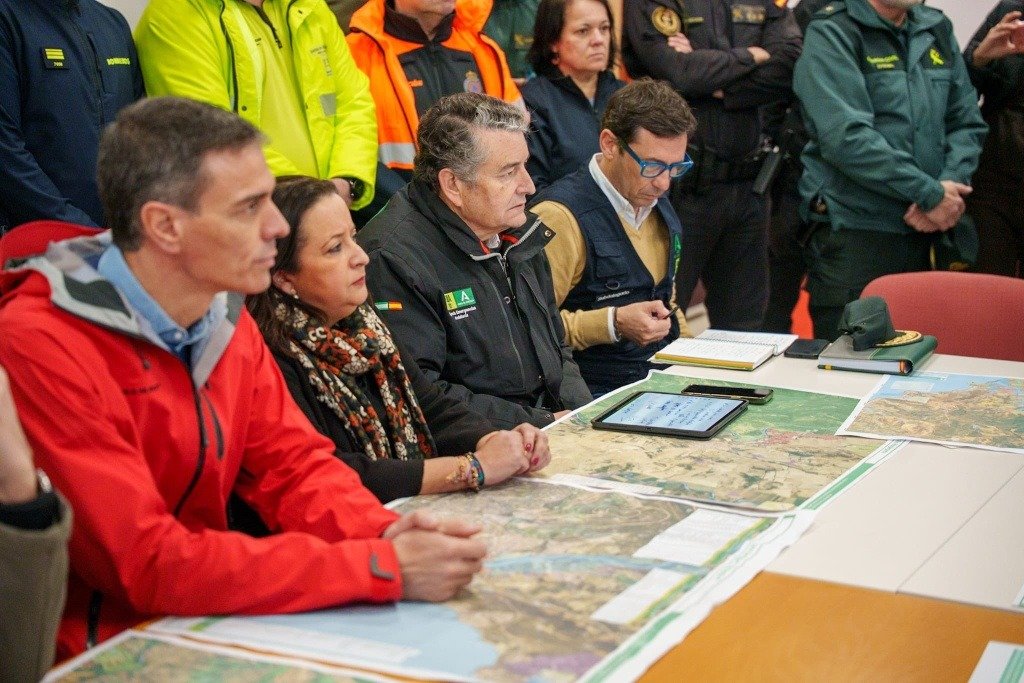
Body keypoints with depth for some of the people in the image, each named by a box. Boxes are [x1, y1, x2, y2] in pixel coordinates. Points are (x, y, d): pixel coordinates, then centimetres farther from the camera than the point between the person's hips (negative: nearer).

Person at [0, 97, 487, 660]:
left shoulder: (226, 318, 2)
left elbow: (292, 462, 5)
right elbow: (146, 565, -25)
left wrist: (384, 532, -16)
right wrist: (384, 568, -27)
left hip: (203, 623, 7)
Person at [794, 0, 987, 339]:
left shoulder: (937, 29, 13)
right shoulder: (832, 33, -7)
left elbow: (968, 122, 12)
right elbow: (847, 137, -18)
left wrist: (950, 185, -8)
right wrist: (930, 194, -16)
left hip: (924, 234, 6)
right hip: (853, 236, -6)